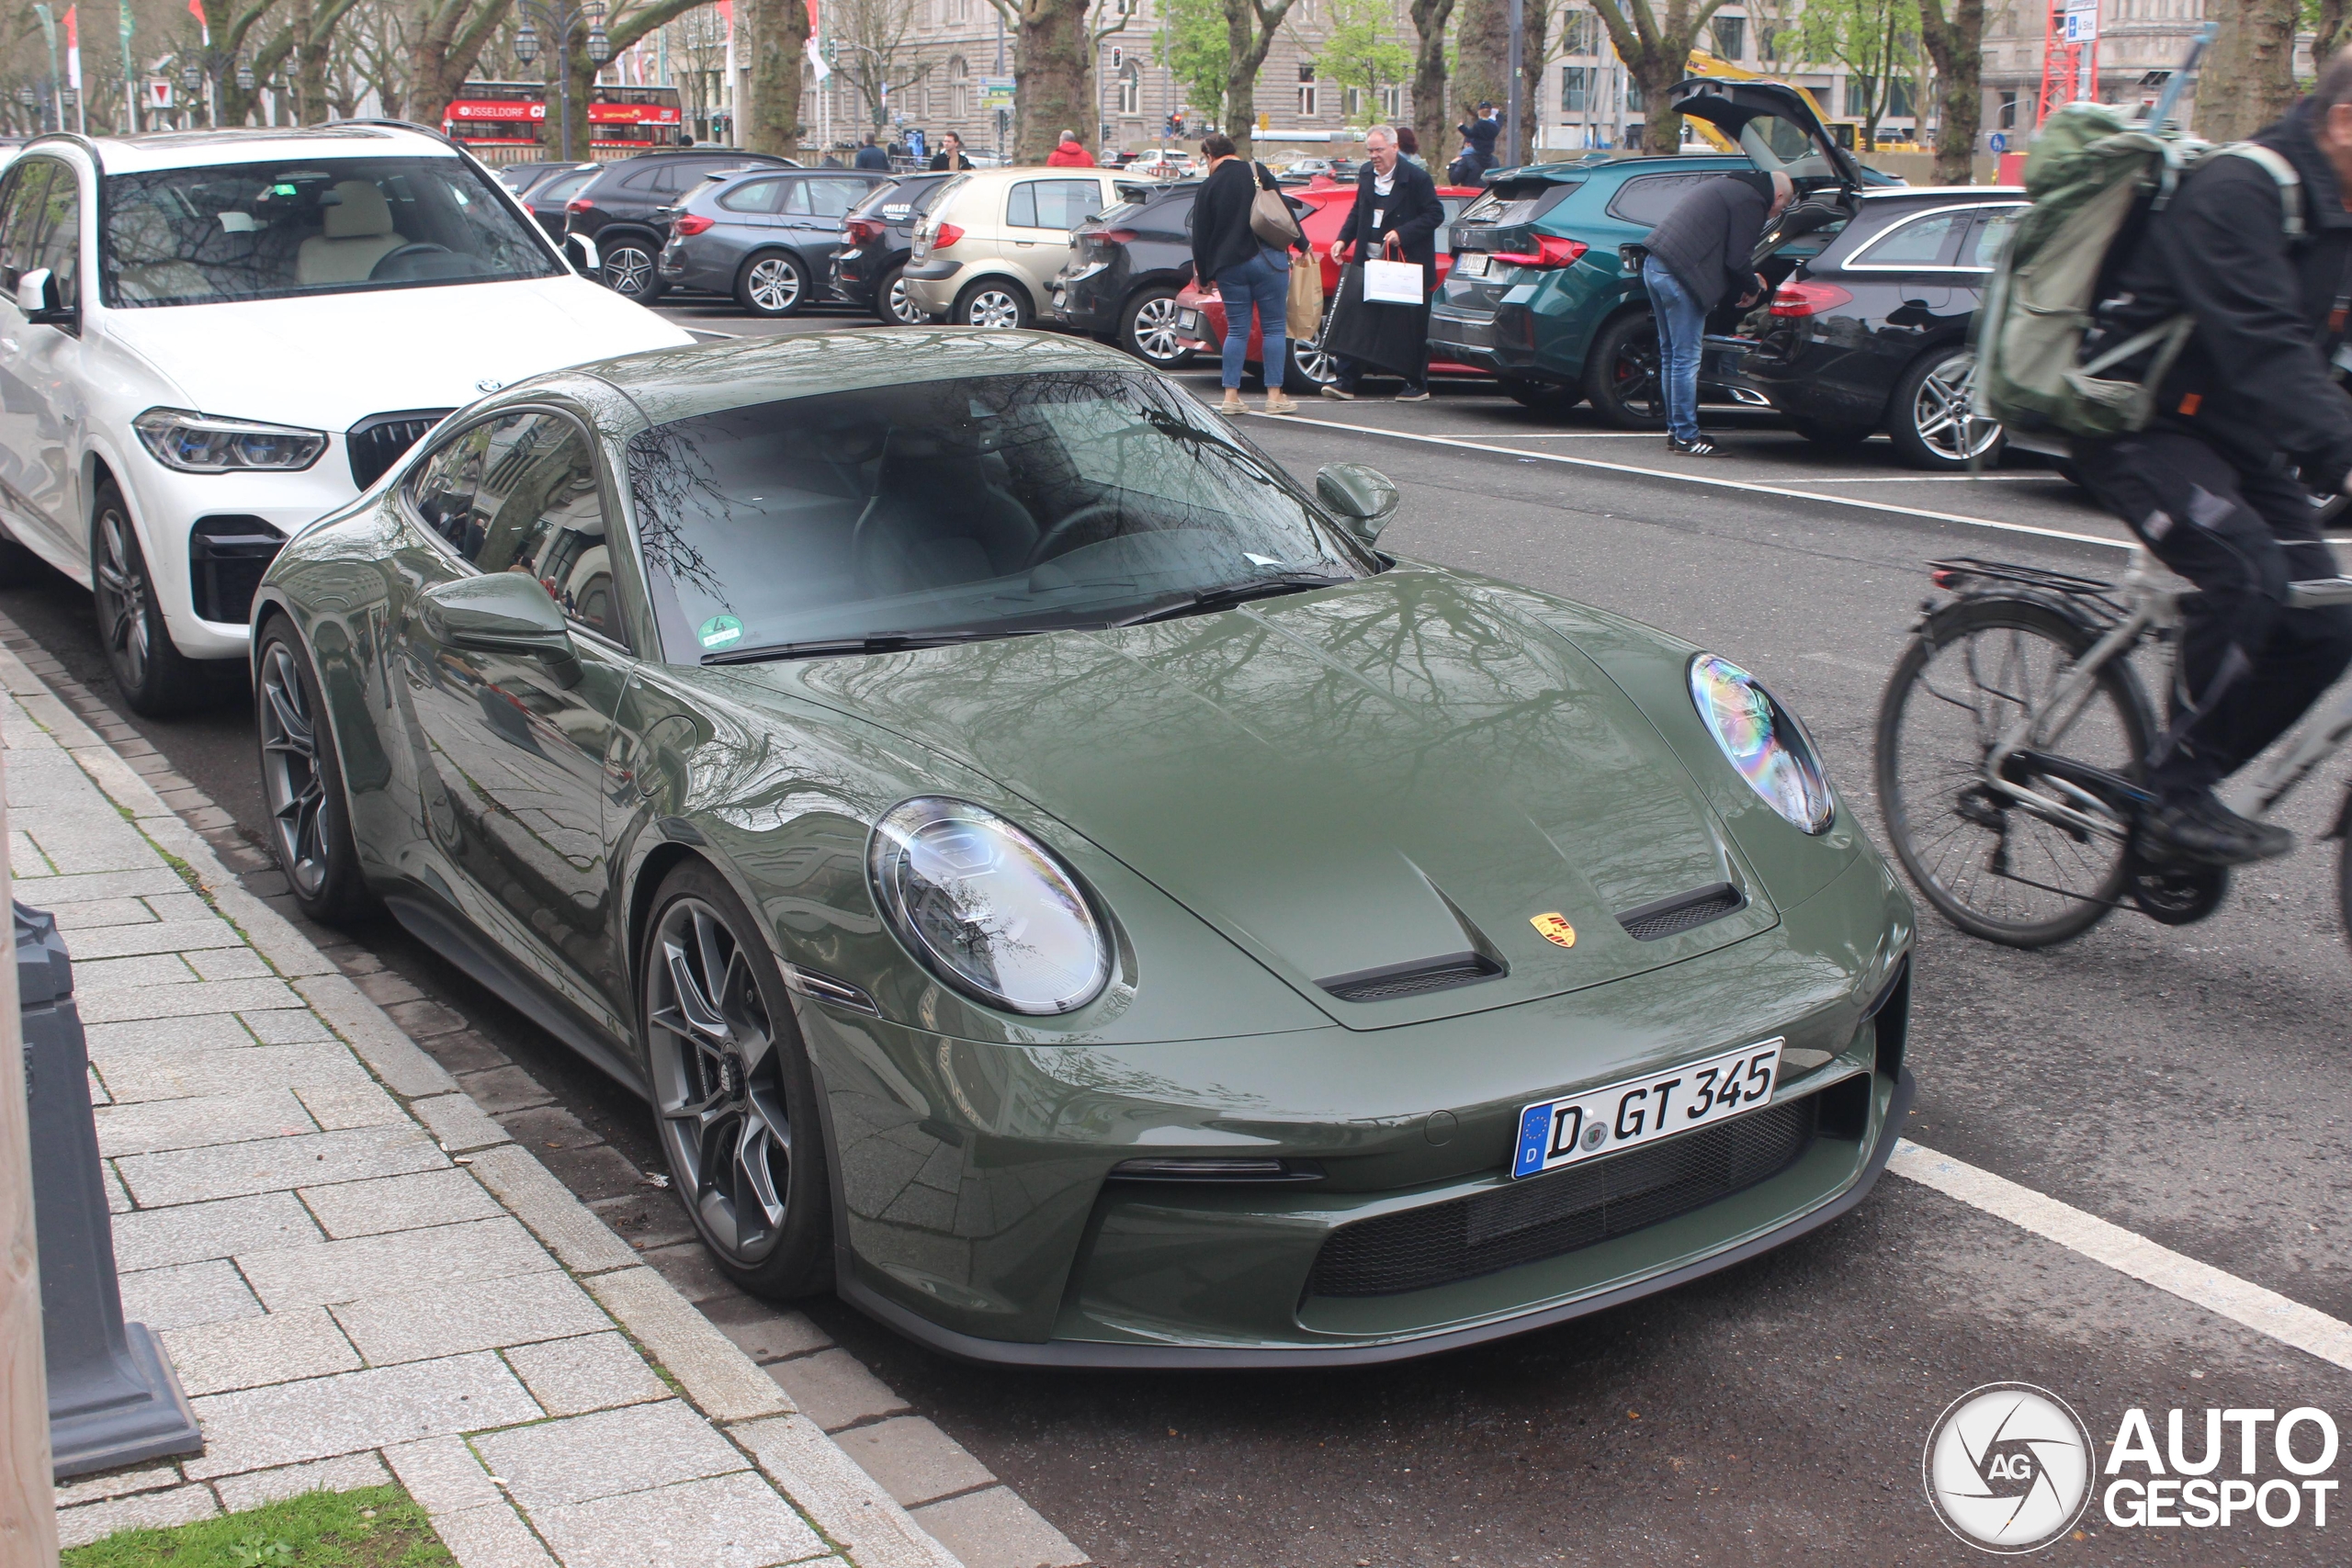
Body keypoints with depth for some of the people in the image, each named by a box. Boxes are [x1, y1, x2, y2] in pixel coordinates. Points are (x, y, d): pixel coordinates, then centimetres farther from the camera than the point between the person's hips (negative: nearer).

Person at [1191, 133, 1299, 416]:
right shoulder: (1258, 173, 2)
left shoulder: (1209, 187, 2)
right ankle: (1275, 396, 1)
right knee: (1273, 327, 3)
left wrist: (1204, 275, 11)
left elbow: (1200, 236, 3)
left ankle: (1231, 396, 4)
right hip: (1268, 261, -1)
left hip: (1229, 266, 1)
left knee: (1236, 330, 8)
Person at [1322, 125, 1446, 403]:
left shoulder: (1416, 178, -10)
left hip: (1407, 266, -6)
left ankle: (1417, 385, 13)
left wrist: (1402, 233, -20)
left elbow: (1435, 215, -10)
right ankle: (1347, 380, 4)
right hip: (1369, 264, 6)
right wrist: (1343, 240, 5)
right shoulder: (1366, 174, 9)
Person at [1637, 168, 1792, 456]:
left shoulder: (1726, 185, 24)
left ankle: (1675, 428, 22)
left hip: (1654, 266, 10)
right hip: (1680, 276, -10)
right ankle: (1686, 435, -2)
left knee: (1671, 354, 16)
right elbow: (1735, 260, -9)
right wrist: (1752, 288, 9)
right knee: (1686, 359, -5)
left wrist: (1749, 280, 29)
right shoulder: (1751, 201, -5)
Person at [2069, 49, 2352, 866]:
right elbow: (2265, 350, -32)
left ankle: (2183, 785, 9)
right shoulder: (2236, 193, -20)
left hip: (2235, 435, 9)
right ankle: (2173, 798, -18)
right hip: (2139, 422, -9)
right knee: (2246, 569, -29)